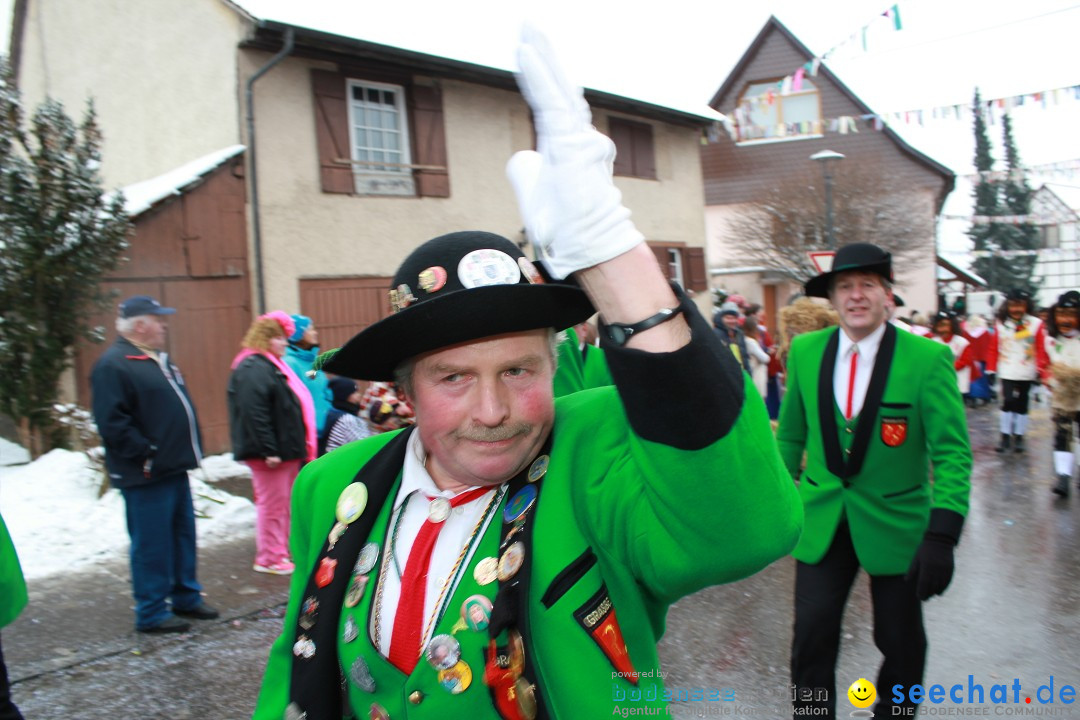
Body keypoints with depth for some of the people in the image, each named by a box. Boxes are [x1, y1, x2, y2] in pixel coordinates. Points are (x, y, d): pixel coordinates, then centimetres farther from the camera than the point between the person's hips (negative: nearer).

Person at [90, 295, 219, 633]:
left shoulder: (157, 359, 16)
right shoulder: (113, 365, -15)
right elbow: (112, 423, -21)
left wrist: (188, 449, 15)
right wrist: (147, 454, -20)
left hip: (174, 468, 10)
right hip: (146, 475, -9)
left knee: (183, 535, 17)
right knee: (152, 544, 0)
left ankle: (186, 598, 30)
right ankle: (152, 612, 13)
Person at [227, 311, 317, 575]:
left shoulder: (273, 366, 18)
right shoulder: (253, 369, -16)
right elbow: (253, 413, -24)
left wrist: (299, 446, 22)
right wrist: (268, 450, -25)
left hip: (286, 450, 11)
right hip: (270, 453, -10)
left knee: (283, 503, 17)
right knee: (272, 504, -1)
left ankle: (281, 552, 28)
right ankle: (269, 559, 10)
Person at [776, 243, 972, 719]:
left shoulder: (928, 359, -13)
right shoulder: (805, 351, -3)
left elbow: (952, 452, -14)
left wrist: (942, 535, -23)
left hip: (896, 521, -1)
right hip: (821, 519, 2)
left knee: (900, 640, 14)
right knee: (811, 637, 2)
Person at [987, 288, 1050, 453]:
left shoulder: (1036, 324, -3)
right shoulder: (1000, 324, 1)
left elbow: (1041, 350, -3)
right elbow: (993, 349, 3)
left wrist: (1040, 371, -9)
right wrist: (991, 370, 1)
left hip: (1027, 373, 0)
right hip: (1007, 372, 0)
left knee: (1021, 405, 9)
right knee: (1008, 402, -8)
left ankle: (1019, 437, 19)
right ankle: (1005, 436, 1)